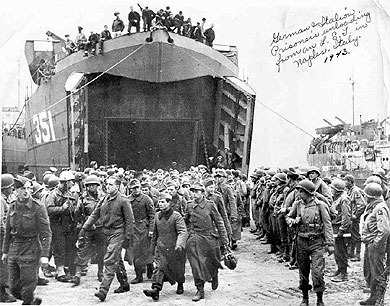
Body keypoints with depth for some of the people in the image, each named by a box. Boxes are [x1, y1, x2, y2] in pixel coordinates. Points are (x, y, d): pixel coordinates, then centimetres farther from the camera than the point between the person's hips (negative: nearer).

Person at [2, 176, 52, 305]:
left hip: (31, 251, -6)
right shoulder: (13, 206, 5)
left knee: (27, 288, 0)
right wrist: (5, 251, 15)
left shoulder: (38, 207, -11)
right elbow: (8, 230, 15)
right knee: (14, 288, 12)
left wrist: (44, 255, -19)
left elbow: (46, 233, -13)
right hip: (14, 250, 6)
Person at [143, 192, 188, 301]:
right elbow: (155, 232, 18)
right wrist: (153, 245, 23)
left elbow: (183, 232, -21)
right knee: (162, 267, -14)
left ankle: (180, 285, 39)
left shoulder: (176, 216, -12)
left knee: (178, 269, 12)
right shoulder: (157, 216, 5)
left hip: (175, 248, -3)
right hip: (162, 246, 3)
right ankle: (156, 289, -24)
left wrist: (179, 244, -37)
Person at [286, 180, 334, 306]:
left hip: (316, 242, -4)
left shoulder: (320, 205, -7)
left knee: (317, 272, -8)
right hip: (301, 242, 4)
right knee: (303, 271, 11)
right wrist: (292, 221, -7)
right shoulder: (297, 204, 3)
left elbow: (327, 225, -6)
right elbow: (288, 217, 17)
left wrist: (330, 243, -10)